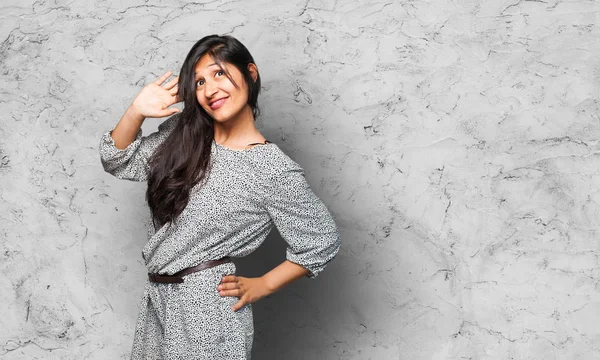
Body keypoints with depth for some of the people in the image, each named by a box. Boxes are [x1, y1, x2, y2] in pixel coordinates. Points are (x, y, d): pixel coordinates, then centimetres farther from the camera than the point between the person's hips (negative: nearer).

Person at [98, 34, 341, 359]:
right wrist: (136, 112, -9)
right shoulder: (182, 132, 1)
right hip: (157, 298, 6)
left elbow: (321, 243, -6)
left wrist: (261, 286, -4)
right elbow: (119, 161, 7)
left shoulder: (276, 171, -15)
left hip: (209, 304, -6)